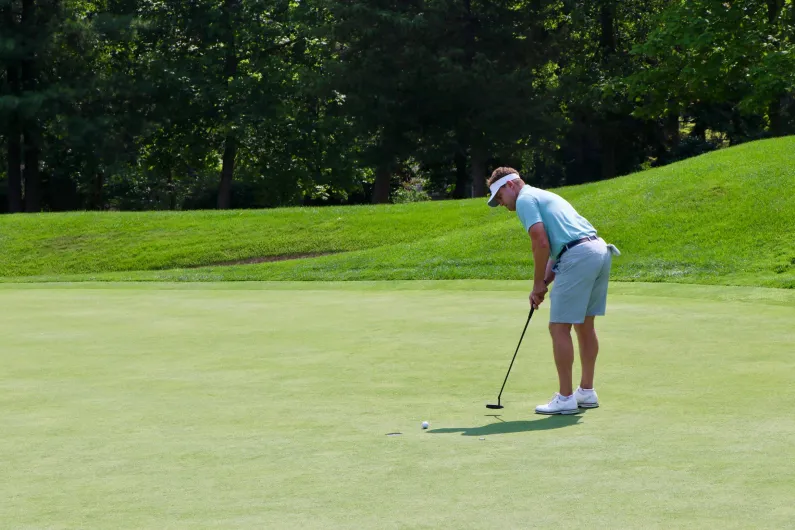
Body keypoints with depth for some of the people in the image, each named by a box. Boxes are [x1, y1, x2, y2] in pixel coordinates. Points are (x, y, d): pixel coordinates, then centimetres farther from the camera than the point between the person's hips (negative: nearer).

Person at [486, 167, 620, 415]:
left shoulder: (525, 200, 0)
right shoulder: (545, 196, 29)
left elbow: (541, 242, -12)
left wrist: (538, 283, -2)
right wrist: (545, 282, 14)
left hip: (579, 257, -10)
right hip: (600, 249, 10)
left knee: (559, 327, -3)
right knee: (585, 325, 18)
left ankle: (565, 398, -1)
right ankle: (587, 392, 24)